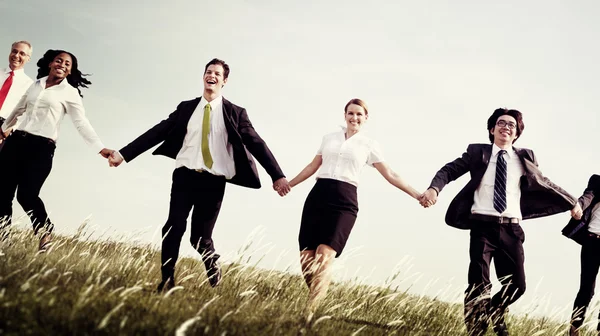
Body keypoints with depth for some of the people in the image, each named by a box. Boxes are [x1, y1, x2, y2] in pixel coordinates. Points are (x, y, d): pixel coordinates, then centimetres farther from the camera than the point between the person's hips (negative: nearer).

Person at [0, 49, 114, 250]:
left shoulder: (70, 92, 0)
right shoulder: (36, 84, 14)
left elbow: (81, 123, -7)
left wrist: (101, 148, -18)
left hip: (41, 147, -5)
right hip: (16, 141, 5)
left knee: (26, 195, -15)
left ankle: (44, 231, 10)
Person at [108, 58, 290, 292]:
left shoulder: (235, 113, 5)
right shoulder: (186, 108, 10)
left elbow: (256, 144, 1)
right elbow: (158, 132, 7)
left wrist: (277, 175, -9)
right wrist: (124, 154, 1)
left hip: (214, 181, -2)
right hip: (185, 175, 2)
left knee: (200, 237, -2)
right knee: (173, 229, -9)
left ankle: (213, 266, 30)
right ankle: (167, 283, 1)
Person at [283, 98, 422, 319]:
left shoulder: (369, 145, 11)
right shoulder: (329, 138, 18)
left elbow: (389, 175, 10)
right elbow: (313, 166, 25)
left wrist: (416, 194, 4)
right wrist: (289, 184, 26)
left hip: (344, 201, -3)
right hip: (318, 196, 3)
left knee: (324, 257, -19)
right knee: (306, 259, -6)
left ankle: (309, 314, -20)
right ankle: (316, 299, 14)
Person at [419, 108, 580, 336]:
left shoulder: (525, 157, 12)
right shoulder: (477, 152, 5)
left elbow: (543, 184, 24)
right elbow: (449, 170, 2)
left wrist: (571, 203, 30)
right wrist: (434, 188, -18)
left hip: (511, 229, 3)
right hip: (483, 225, -3)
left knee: (516, 285, 2)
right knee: (479, 283, -11)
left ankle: (495, 312, 34)